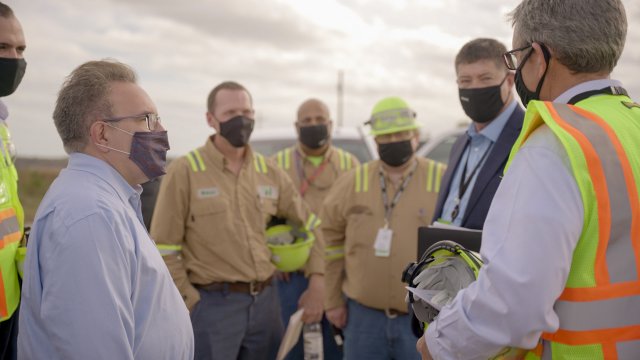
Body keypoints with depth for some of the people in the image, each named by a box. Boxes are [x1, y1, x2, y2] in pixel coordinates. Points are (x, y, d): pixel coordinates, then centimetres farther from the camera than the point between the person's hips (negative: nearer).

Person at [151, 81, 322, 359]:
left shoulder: (269, 172, 6)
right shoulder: (184, 171, -8)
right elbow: (164, 248, -7)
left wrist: (317, 281, 4)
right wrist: (190, 302, -10)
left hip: (266, 300, 5)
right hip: (212, 304, -5)